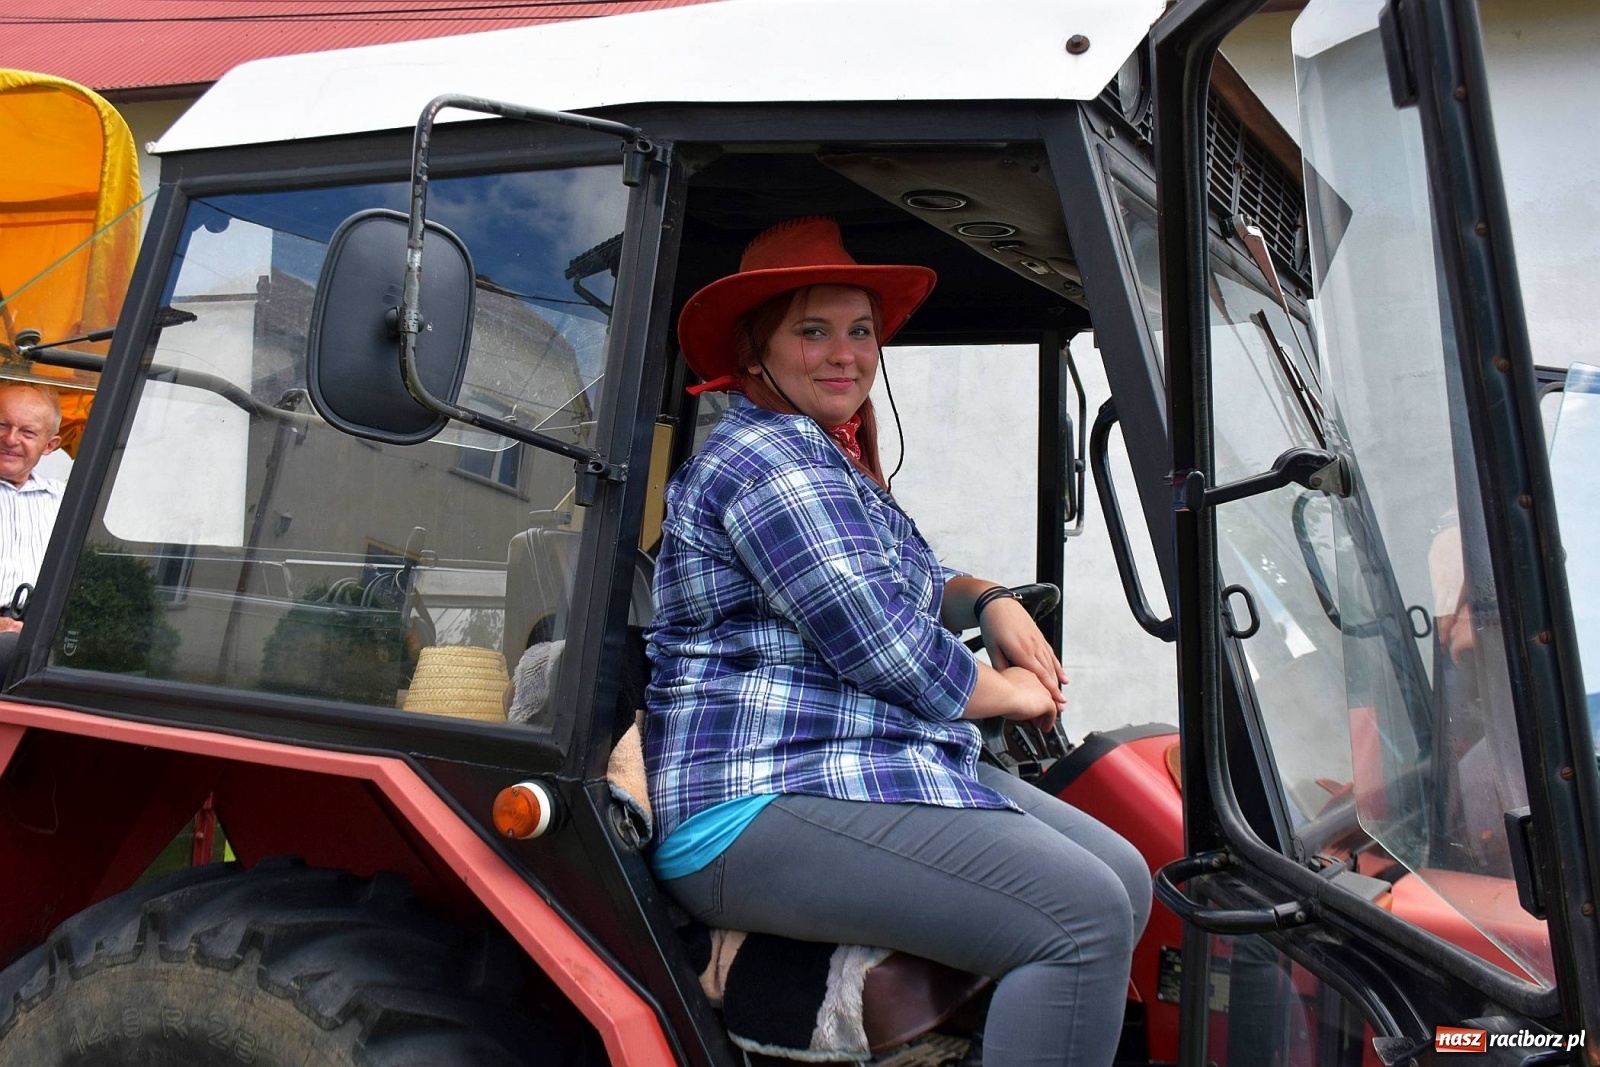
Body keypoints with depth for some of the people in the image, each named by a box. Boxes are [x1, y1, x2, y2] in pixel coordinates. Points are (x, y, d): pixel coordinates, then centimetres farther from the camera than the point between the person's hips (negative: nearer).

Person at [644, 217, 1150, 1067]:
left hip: (868, 768, 10)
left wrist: (991, 601, 8)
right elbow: (881, 645, -17)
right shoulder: (769, 456, -11)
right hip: (764, 800, -10)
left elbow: (916, 583, 30)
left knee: (1125, 880, 2)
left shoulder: (830, 458, 21)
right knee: (1083, 918, -22)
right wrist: (1007, 693, 0)